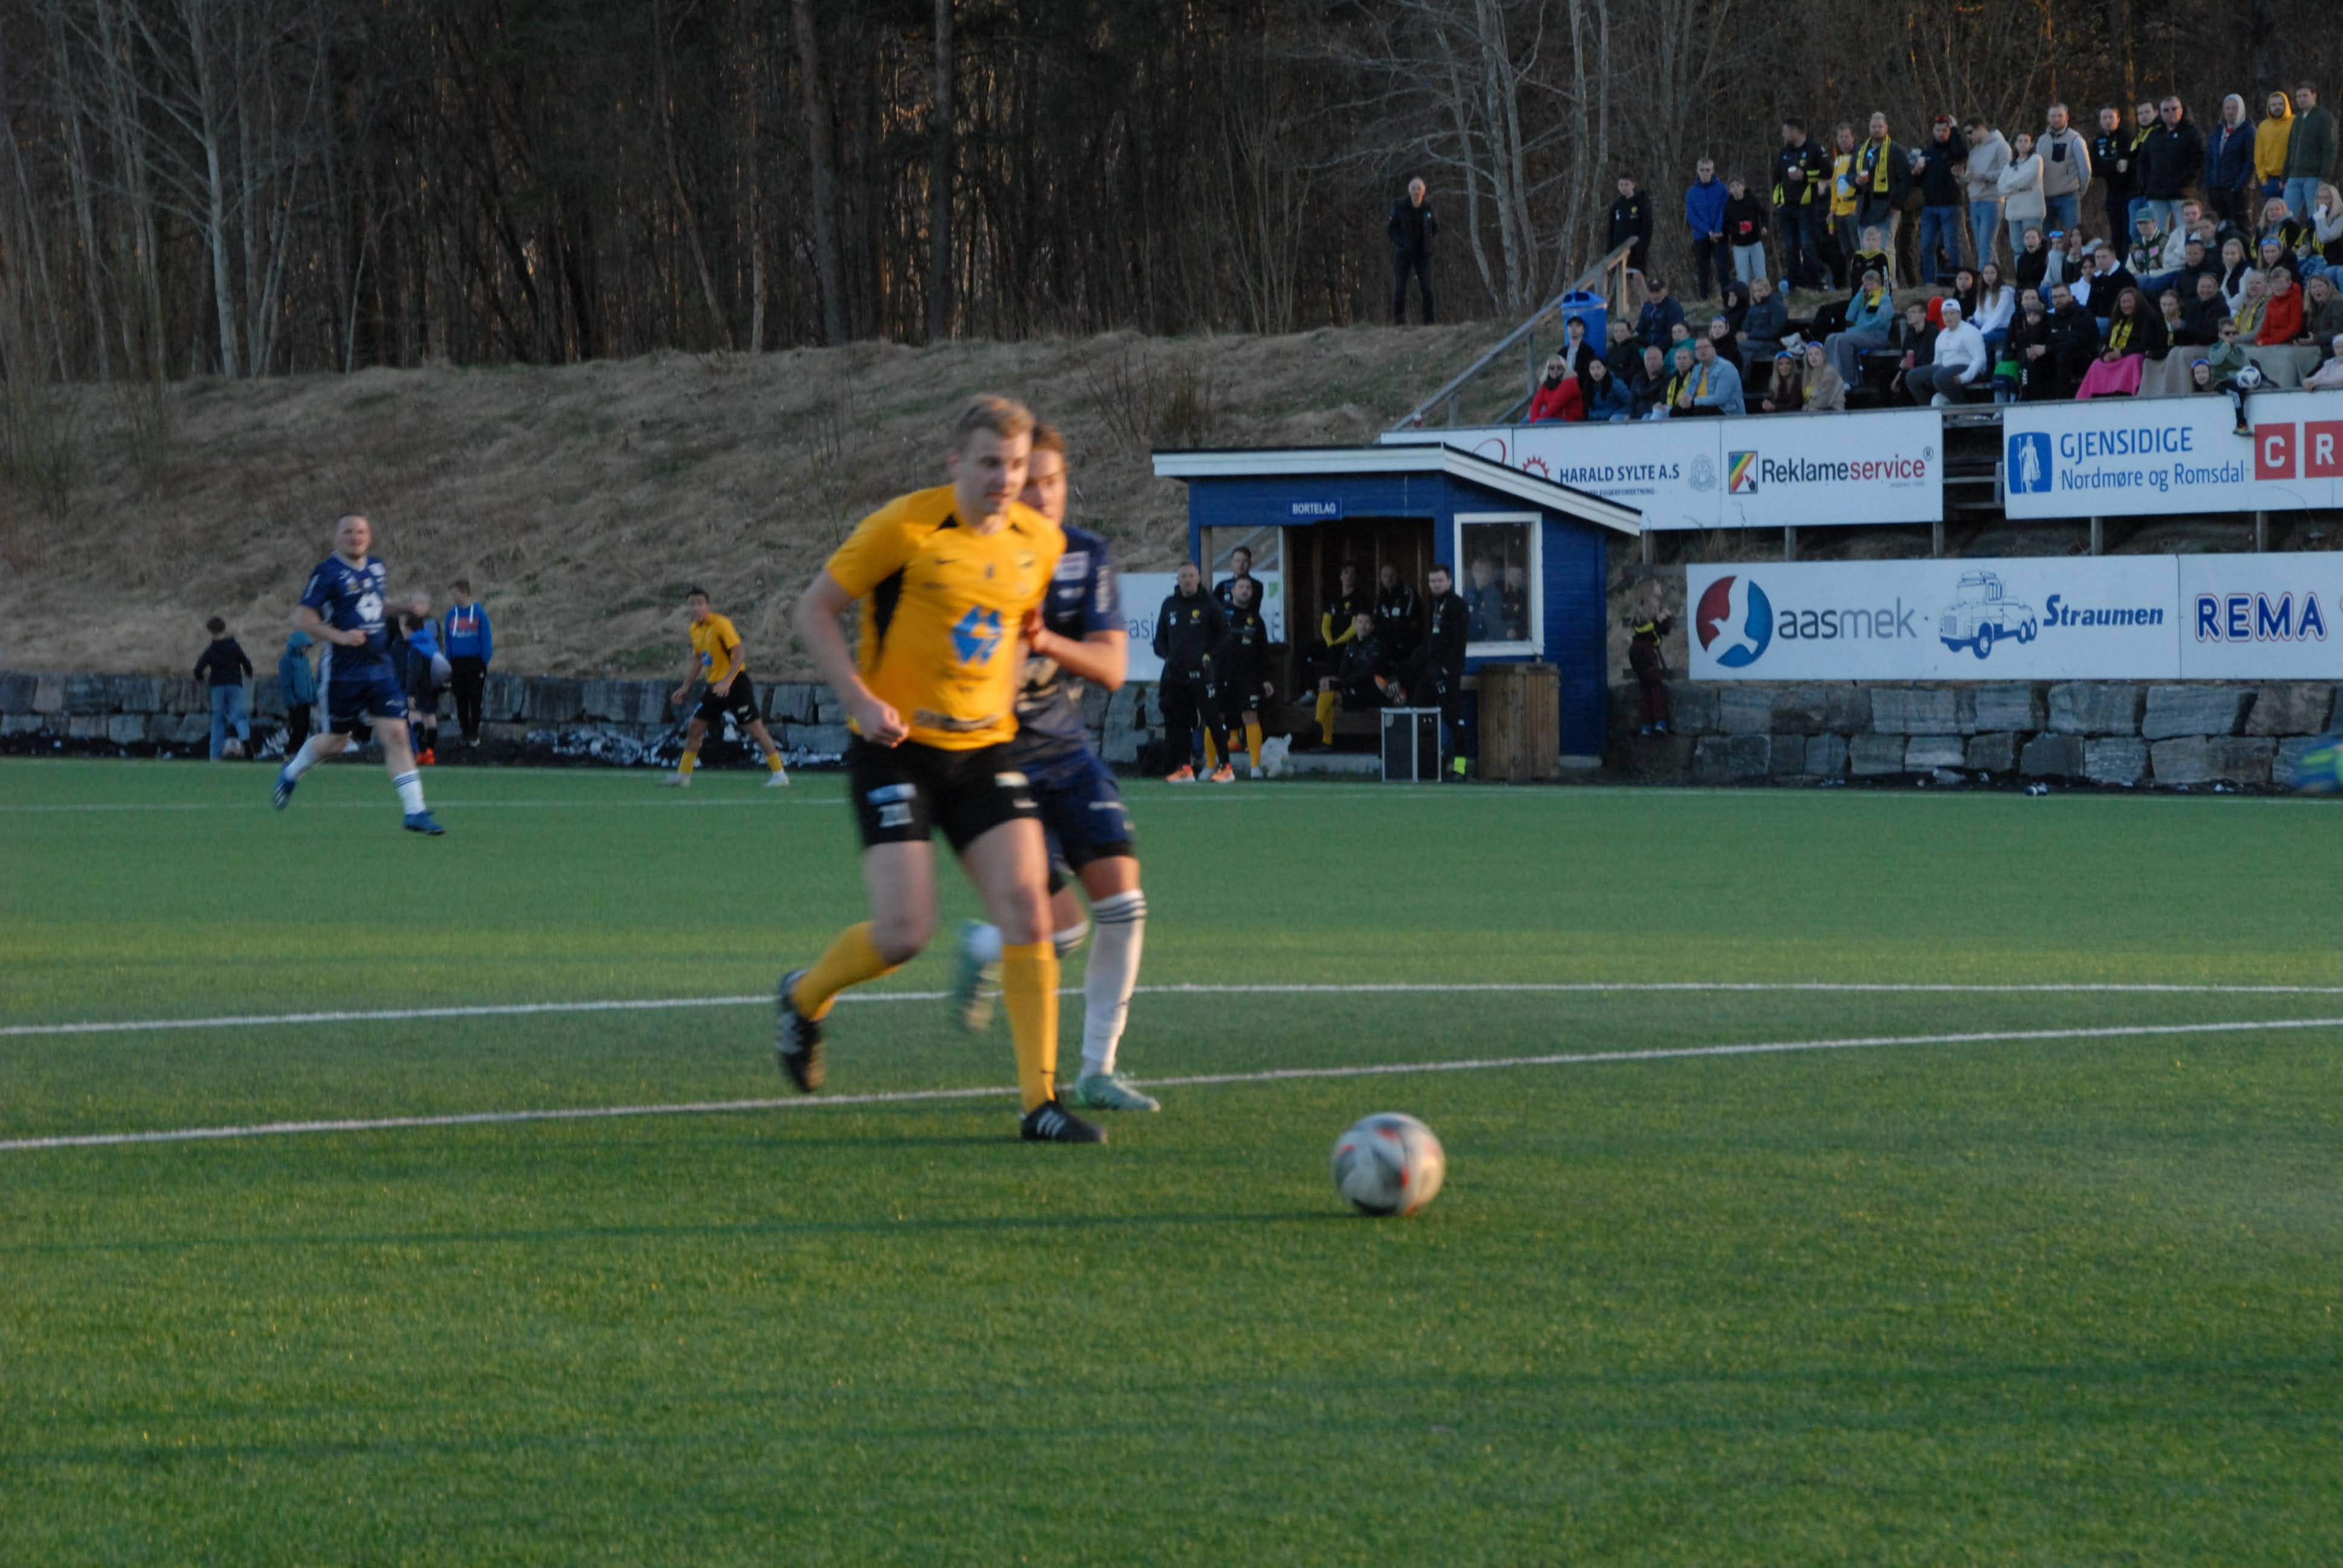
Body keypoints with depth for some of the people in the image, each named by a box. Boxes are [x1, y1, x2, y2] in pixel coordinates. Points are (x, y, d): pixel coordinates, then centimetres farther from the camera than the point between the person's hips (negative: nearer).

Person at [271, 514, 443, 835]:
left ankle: (414, 811, -9)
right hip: (343, 671, -5)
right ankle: (293, 770, 38)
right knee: (337, 742, 7)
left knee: (396, 735, -7)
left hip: (380, 667, 5)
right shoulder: (328, 572, -9)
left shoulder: (378, 567, 11)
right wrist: (340, 636, -24)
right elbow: (301, 618, -12)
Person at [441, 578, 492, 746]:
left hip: (475, 662, -3)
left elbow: (486, 638, -5)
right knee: (461, 700, 5)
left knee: (475, 700, 3)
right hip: (457, 662, 3)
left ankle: (474, 734, 11)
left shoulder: (479, 613, -7)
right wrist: (448, 662, 3)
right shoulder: (452, 614, 3)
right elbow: (447, 639, 8)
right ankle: (466, 733, 12)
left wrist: (484, 662, -8)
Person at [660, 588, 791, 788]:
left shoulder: (721, 624, -16)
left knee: (755, 727, -9)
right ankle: (683, 775, 17)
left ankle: (779, 774, -5)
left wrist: (727, 681, -30)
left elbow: (740, 653, -22)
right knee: (694, 727, 7)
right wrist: (686, 687, 19)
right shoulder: (695, 629, 8)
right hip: (714, 685, 8)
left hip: (735, 682, -8)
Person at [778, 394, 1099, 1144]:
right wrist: (860, 699, -18)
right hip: (898, 750, -5)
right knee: (904, 932, -12)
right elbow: (814, 610, -7)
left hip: (983, 751, 5)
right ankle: (805, 998, 22)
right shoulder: (905, 528, -12)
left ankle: (1041, 1102, -7)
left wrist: (1002, 704, 12)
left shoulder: (1040, 543, 5)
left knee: (1027, 907, -11)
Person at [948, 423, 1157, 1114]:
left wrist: (1049, 641, -25)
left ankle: (1097, 1072, 3)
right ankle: (983, 948, 23)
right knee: (1062, 931, -14)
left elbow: (1112, 667, -7)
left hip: (1065, 751, 5)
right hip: (996, 763, -5)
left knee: (1122, 904, -9)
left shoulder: (1088, 555, 0)